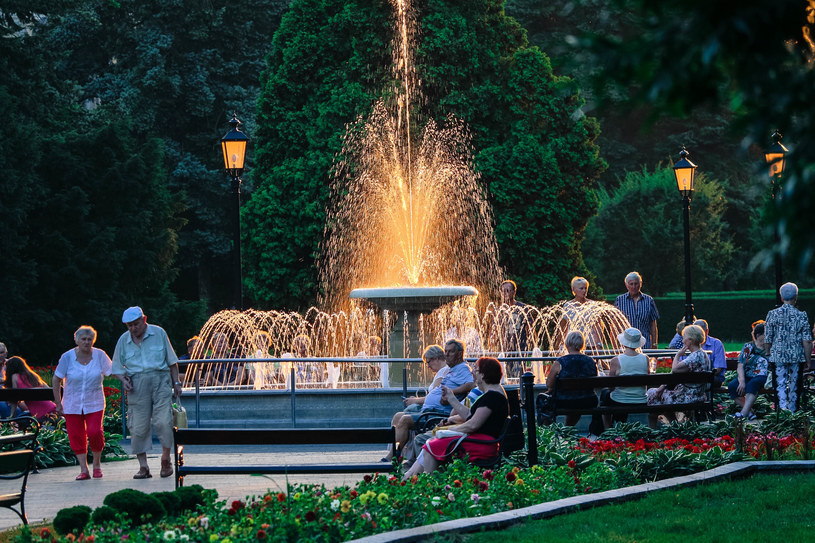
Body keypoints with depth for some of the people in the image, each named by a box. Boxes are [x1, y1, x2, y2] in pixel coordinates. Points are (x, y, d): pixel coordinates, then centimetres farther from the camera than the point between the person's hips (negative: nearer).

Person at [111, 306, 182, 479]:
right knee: (138, 427, -4)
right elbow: (116, 368, 17)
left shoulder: (159, 333, 7)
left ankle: (166, 459, 5)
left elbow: (171, 361, 13)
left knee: (163, 421, -14)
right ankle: (143, 467, 3)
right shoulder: (123, 340, 10)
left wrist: (176, 382, 8)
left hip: (160, 380, -2)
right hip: (137, 385, 2)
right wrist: (123, 379, -2)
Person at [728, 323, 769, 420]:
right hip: (747, 376, 2)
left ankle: (744, 413, -48)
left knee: (752, 384, -37)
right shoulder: (748, 347, 11)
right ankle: (750, 412, -27)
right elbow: (740, 366, 4)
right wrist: (742, 382, -13)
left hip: (762, 377, -2)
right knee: (732, 386, -27)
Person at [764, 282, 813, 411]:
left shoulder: (772, 315, -3)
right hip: (796, 357, 0)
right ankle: (792, 411, 17)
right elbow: (807, 341, -6)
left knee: (781, 384, 2)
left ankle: (783, 409, -12)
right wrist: (808, 361, 2)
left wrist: (768, 355, 15)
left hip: (778, 356, 0)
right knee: (794, 385, 10)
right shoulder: (801, 316, -5)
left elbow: (767, 339, 1)